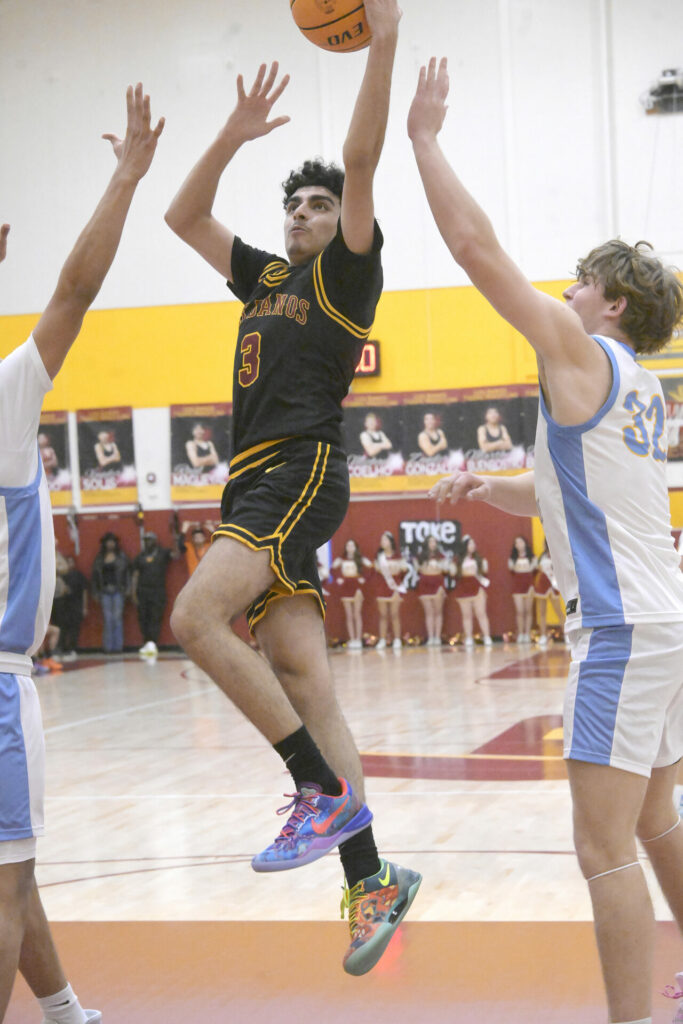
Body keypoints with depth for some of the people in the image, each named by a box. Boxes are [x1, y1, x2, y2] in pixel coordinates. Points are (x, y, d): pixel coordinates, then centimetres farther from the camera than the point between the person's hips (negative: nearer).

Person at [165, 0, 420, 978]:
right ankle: (373, 881, 1)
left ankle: (326, 792, -21)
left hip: (301, 473, -8)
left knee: (196, 616, -26)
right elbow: (184, 217, 24)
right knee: (306, 686, 1)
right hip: (255, 483, 8)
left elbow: (361, 162, -6)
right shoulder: (266, 276, 25)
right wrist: (236, 133, 16)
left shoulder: (346, 271, 6)